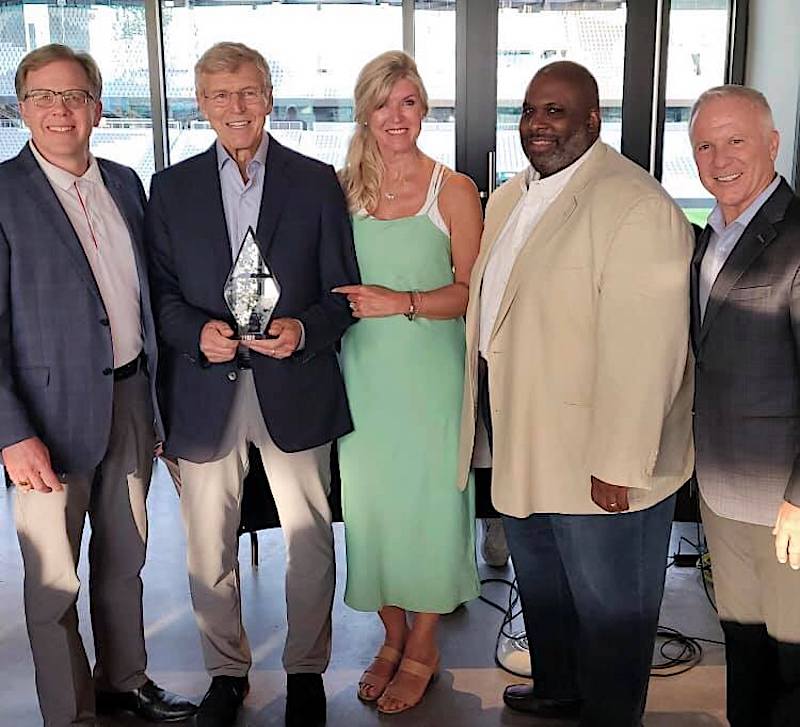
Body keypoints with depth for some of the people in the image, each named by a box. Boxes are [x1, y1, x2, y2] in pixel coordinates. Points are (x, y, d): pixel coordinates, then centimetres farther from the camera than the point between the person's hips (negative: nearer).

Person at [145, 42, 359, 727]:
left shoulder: (317, 181, 2)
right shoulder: (171, 188, 6)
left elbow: (342, 290, 2)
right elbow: (161, 292, 5)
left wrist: (305, 329, -18)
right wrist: (197, 332, -16)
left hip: (294, 387, -1)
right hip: (204, 393, 1)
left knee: (311, 542, 10)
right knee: (210, 549, 11)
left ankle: (306, 669, 32)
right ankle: (227, 671, 33)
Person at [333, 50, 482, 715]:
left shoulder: (453, 191, -3)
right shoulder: (343, 188, 6)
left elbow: (472, 291, -6)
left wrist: (402, 302, -18)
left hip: (430, 372, -3)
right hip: (362, 372, 3)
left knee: (429, 500, 4)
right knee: (369, 502, 10)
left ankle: (424, 647, 24)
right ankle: (393, 636, 31)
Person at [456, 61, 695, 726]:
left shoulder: (637, 208, -22)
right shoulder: (509, 198, 8)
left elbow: (643, 353, -25)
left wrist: (618, 466, -24)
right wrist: (491, 414, 12)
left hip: (597, 457, -9)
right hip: (523, 444, 9)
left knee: (607, 601, 11)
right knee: (539, 580, 26)